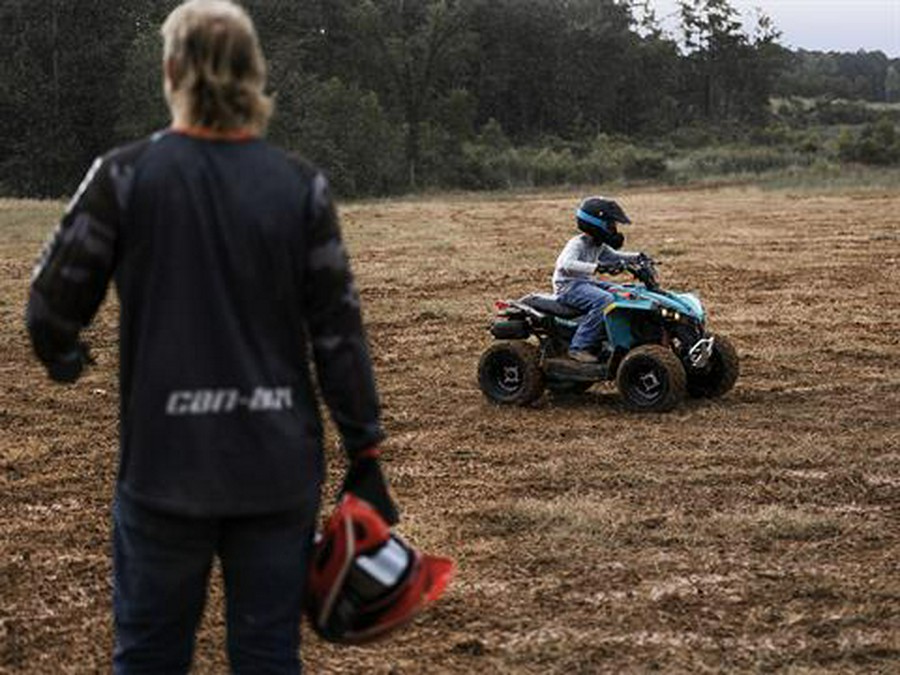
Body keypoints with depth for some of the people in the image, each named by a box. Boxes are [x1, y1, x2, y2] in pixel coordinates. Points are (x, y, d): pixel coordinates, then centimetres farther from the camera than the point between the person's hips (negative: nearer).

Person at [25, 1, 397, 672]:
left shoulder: (124, 177, -8)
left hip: (165, 465, -1)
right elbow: (339, 332, -3)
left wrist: (64, 358, 20)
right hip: (279, 466, 2)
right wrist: (365, 454, 5)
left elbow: (52, 306, -3)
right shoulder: (302, 187, -3)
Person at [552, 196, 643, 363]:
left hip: (586, 282, 10)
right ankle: (579, 347, -33)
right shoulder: (577, 244, -18)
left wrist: (635, 257, 11)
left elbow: (613, 256, 28)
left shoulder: (598, 246, 11)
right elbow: (566, 264, -37)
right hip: (569, 285, -10)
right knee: (604, 300, -32)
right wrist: (596, 267, -49)